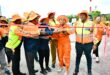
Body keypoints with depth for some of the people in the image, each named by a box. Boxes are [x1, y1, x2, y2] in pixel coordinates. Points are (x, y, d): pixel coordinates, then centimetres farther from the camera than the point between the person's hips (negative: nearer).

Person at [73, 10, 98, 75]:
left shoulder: (91, 23, -4)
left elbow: (94, 33, 0)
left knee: (88, 56, 12)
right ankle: (76, 70, 29)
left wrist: (95, 43, 0)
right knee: (78, 56, 14)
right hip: (78, 43, 2)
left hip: (88, 44, -2)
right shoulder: (77, 23, 3)